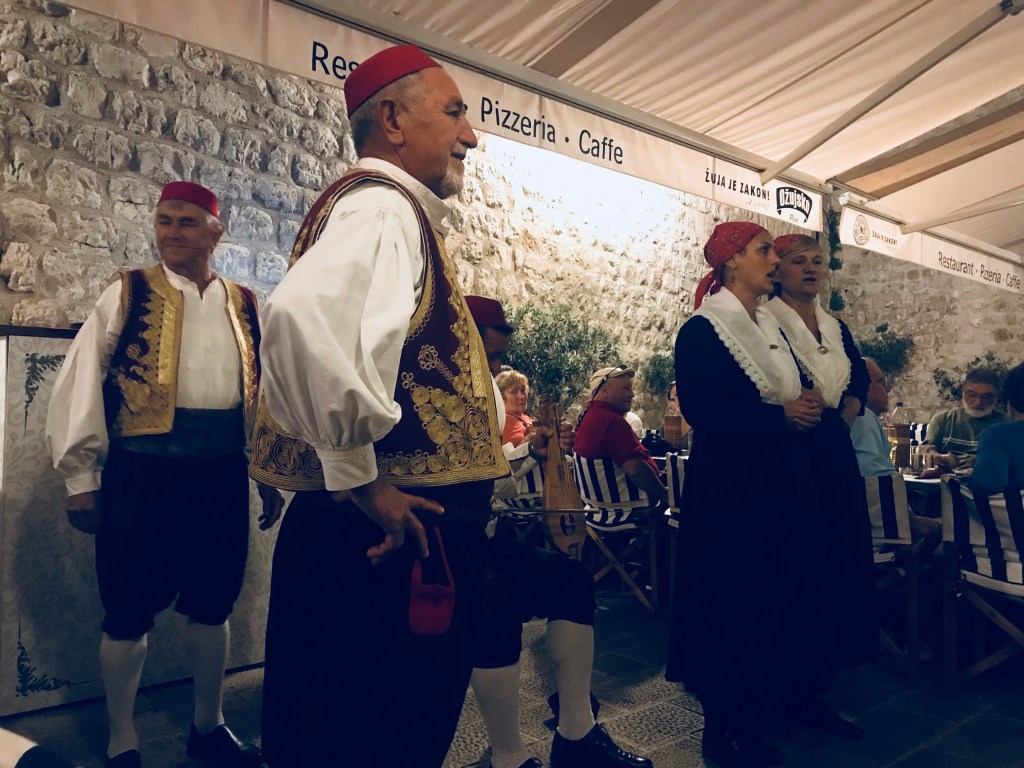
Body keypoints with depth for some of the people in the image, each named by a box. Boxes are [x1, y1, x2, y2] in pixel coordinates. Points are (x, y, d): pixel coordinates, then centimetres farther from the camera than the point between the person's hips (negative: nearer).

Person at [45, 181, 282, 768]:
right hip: (141, 471, -2)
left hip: (223, 476, 3)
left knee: (213, 604, 13)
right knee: (131, 608, 6)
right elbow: (83, 384, 0)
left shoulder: (244, 305, 10)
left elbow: (265, 392, 12)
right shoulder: (128, 294, 3)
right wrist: (82, 477, -4)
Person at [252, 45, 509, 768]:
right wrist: (358, 476, -23)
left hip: (403, 526, 10)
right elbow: (300, 317, -32)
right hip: (398, 528, -10)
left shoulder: (399, 211, 20)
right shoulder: (382, 205, -12)